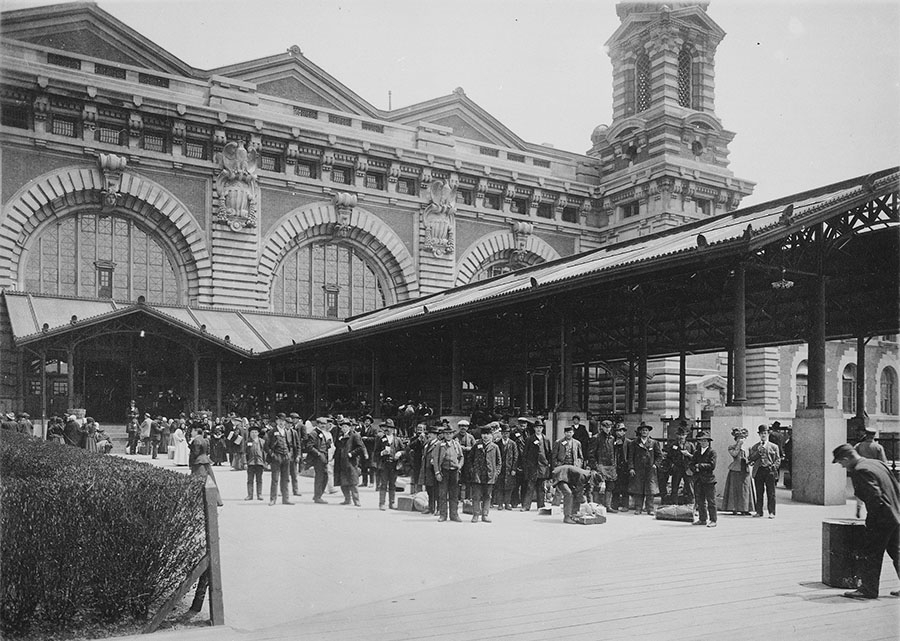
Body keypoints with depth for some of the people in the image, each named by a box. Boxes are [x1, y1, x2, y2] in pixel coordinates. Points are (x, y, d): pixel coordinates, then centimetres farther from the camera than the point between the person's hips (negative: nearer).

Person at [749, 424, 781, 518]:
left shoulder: (774, 446, 11)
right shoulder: (755, 447, 14)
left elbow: (778, 459, 9)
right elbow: (750, 459, 7)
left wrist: (774, 467, -6)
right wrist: (758, 452, -5)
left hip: (769, 471, -2)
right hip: (758, 471, 2)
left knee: (771, 493, -3)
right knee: (759, 493, 3)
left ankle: (771, 512, 3)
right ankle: (759, 512, 9)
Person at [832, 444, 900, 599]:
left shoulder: (860, 471, -17)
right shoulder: (877, 463, 10)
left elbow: (875, 497, -25)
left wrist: (871, 519, -13)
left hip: (881, 520, -9)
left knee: (870, 555, 2)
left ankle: (869, 589, 8)